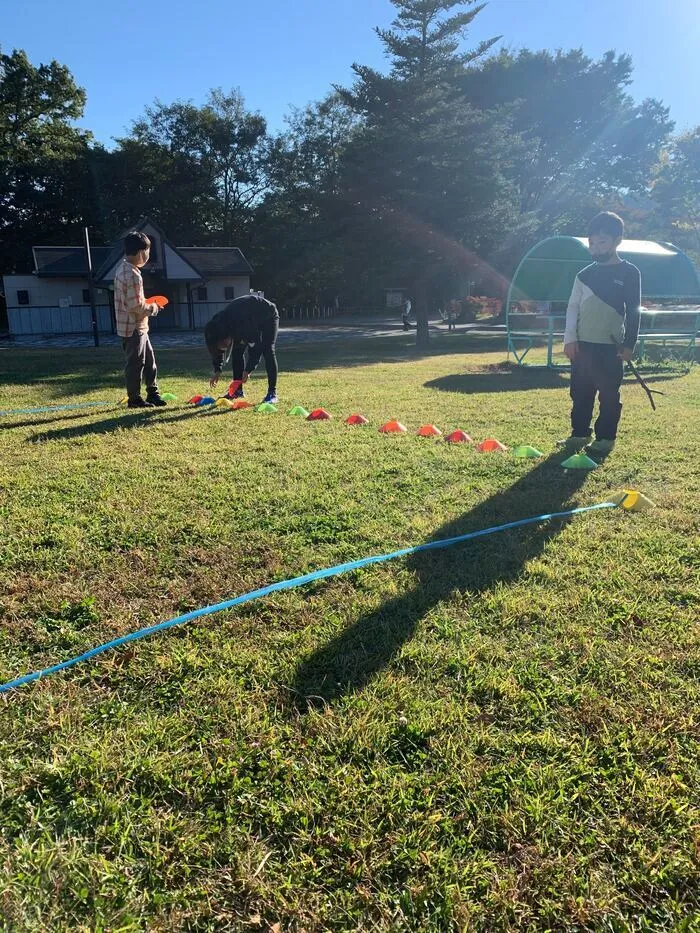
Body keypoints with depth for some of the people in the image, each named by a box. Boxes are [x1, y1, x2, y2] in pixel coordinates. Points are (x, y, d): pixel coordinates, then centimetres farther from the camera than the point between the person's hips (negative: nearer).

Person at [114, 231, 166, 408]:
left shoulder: (124, 269, 11)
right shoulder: (132, 275, -21)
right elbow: (135, 306, -24)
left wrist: (147, 304, 9)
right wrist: (153, 307, -8)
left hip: (139, 327, 10)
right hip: (133, 328, -10)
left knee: (149, 360, 16)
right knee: (136, 363, 0)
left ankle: (152, 393, 24)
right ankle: (135, 399, 11)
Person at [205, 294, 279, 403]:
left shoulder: (244, 324, -43)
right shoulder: (218, 325, -21)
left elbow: (256, 347, -33)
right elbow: (217, 349, -5)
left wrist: (248, 370, -31)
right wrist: (217, 371, -9)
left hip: (268, 315, -7)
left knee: (268, 351, -19)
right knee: (237, 351, -1)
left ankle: (272, 393, -16)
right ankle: (237, 390, 7)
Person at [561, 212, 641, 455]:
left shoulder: (629, 273, -1)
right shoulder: (585, 274, 9)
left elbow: (633, 311, -3)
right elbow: (573, 307, 8)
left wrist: (629, 344, -8)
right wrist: (570, 338, -2)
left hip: (610, 346, -4)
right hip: (582, 344, 4)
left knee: (609, 395, 1)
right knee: (580, 393, 9)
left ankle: (606, 438, 11)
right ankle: (579, 434, 20)